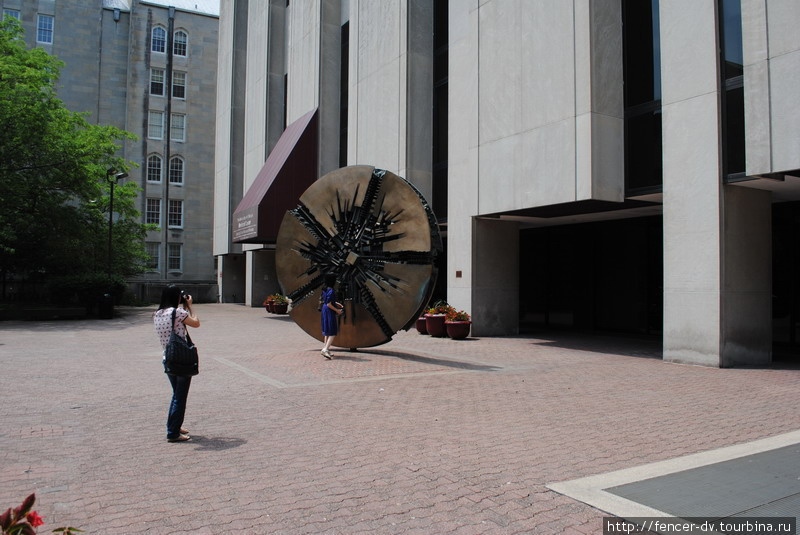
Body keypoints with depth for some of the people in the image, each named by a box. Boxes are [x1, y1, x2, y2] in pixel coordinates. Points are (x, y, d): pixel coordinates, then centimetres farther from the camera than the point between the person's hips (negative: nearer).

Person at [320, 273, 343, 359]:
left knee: (327, 331, 17)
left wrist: (336, 303, 16)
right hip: (330, 311, -9)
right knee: (332, 332, -4)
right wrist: (337, 310, -12)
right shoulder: (331, 291, -22)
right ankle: (326, 349, -14)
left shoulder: (325, 289, 5)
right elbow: (328, 304, -23)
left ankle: (326, 349, 22)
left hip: (324, 310, 9)